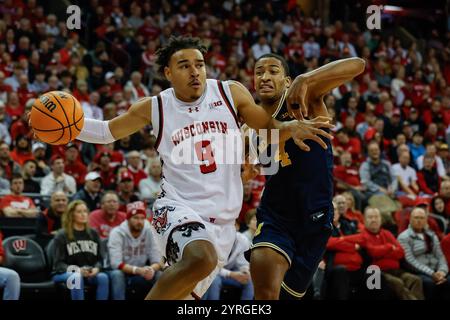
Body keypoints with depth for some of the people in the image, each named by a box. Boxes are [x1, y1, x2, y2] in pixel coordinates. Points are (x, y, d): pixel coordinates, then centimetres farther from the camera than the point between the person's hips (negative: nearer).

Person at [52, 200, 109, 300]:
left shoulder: (93, 234, 13)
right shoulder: (62, 235, -1)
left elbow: (100, 258, 11)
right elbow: (59, 263, -6)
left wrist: (96, 269, -14)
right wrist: (77, 271, -24)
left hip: (89, 273, 4)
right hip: (64, 273, -4)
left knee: (103, 277, -28)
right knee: (77, 277, -37)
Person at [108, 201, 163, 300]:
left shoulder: (149, 232, -8)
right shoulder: (117, 233, -17)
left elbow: (157, 261, -11)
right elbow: (116, 263, -26)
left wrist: (151, 269, -37)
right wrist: (137, 270, -41)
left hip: (141, 274, 3)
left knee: (160, 275, -23)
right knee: (117, 274, -35)